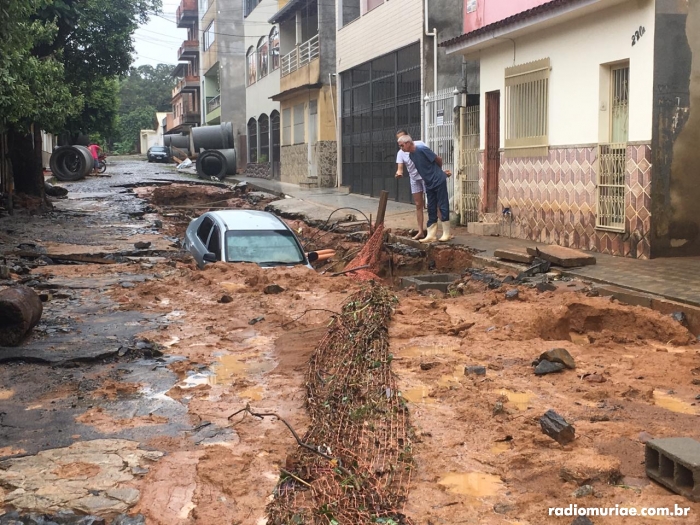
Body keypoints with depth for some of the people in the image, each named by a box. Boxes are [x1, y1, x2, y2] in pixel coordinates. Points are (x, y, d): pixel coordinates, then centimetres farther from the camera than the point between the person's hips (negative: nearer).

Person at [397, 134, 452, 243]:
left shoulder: (422, 149, -18)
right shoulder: (411, 155, 7)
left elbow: (438, 160, -10)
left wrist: (438, 172, 10)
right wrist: (442, 172, 14)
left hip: (439, 181, -8)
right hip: (429, 184, 8)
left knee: (443, 206, -2)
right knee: (431, 209, 7)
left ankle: (446, 234, 3)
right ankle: (431, 235, 10)